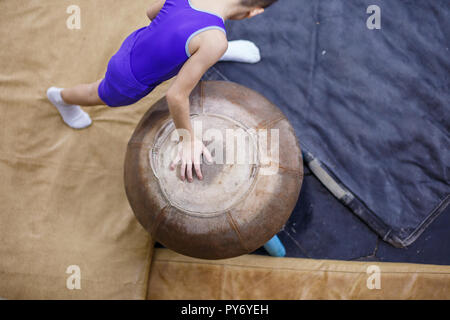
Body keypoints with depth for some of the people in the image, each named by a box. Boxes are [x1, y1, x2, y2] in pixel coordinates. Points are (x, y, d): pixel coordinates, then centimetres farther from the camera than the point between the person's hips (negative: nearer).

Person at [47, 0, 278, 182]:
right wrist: (188, 140, -21)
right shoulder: (214, 41, -39)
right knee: (100, 95, 32)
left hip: (134, 44, 4)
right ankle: (61, 97, 61)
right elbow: (176, 95, -35)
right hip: (129, 82, -4)